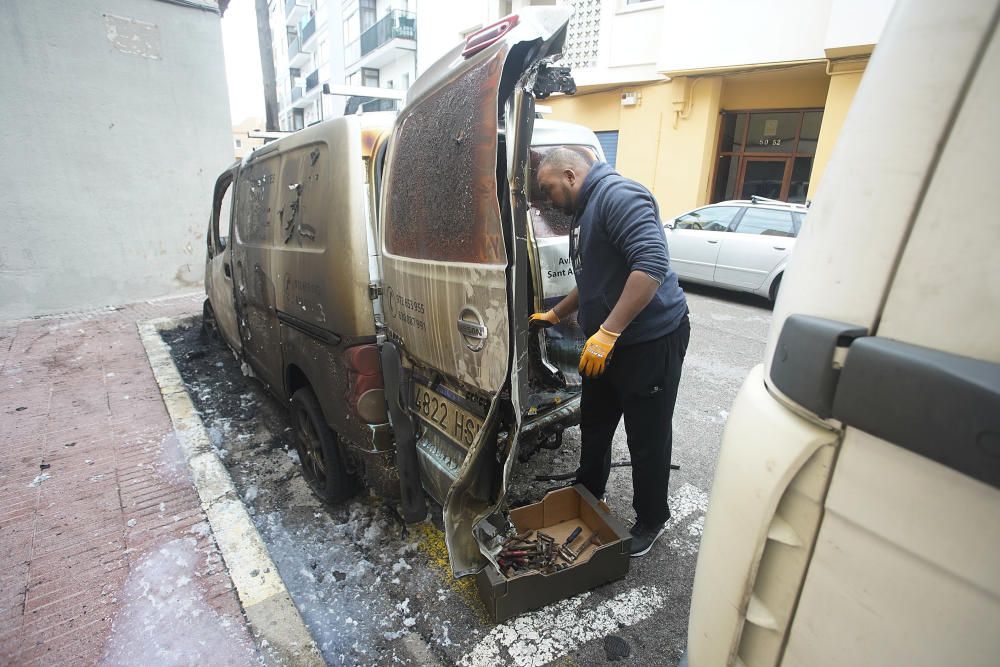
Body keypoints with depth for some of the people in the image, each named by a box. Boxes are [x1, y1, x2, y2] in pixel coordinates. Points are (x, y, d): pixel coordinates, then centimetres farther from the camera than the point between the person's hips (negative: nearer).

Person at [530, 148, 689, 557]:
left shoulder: (618, 195, -16)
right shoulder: (584, 212, 15)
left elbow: (652, 263, -30)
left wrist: (607, 332, -30)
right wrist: (554, 315, 29)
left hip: (651, 341, -10)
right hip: (605, 343, 10)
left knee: (647, 438, 7)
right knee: (594, 424, 20)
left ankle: (651, 520, 29)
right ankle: (587, 496, 42)